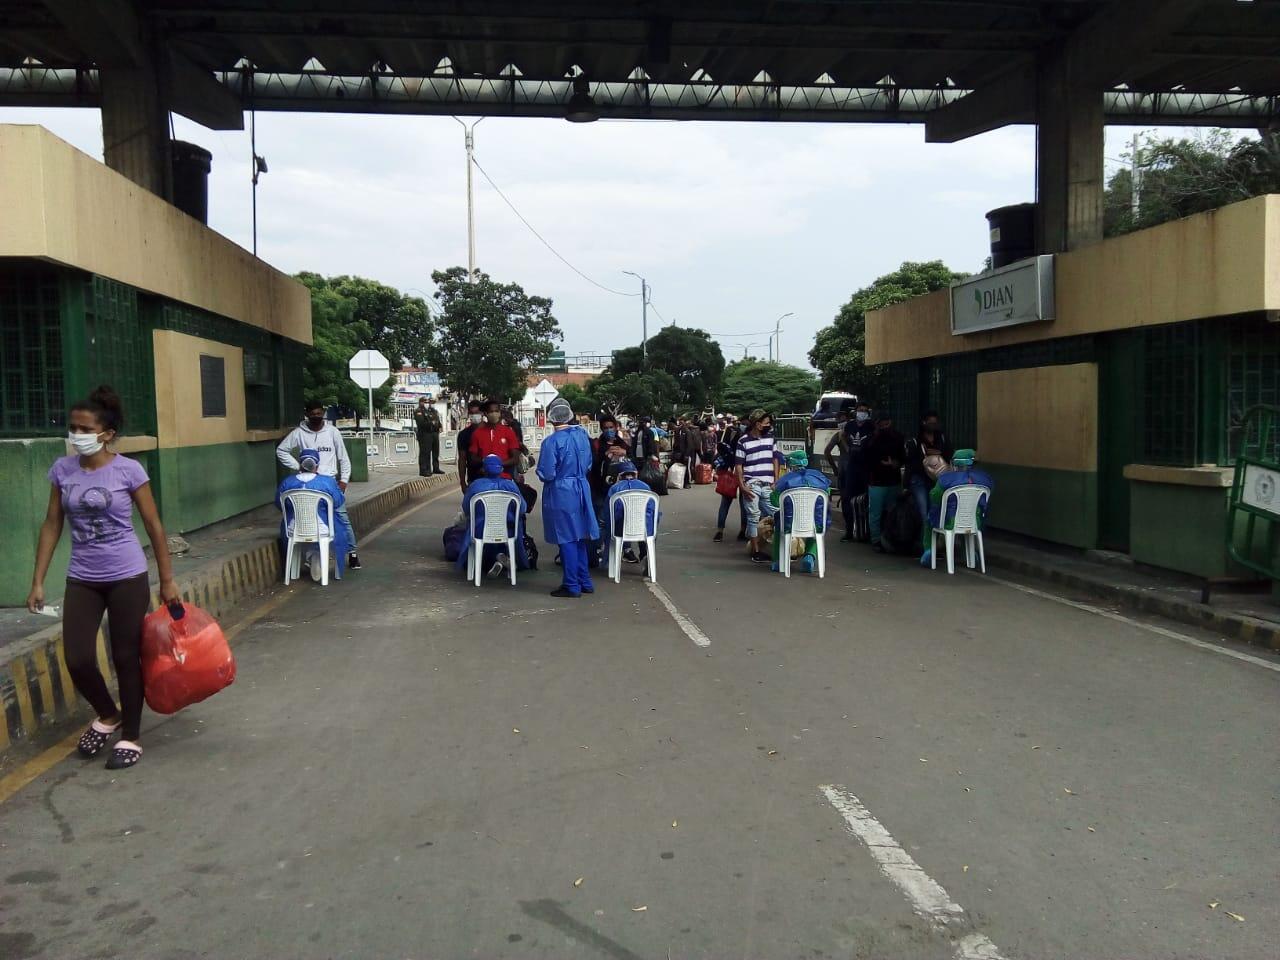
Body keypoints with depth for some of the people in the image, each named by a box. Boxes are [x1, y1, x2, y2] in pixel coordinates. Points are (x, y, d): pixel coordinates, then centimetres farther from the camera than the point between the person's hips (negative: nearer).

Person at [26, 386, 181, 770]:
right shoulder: (62, 470, 1)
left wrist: (167, 581, -3)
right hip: (81, 580, 4)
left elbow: (154, 527, -4)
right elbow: (51, 526, 6)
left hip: (127, 578, -3)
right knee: (77, 660, -1)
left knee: (126, 658, 5)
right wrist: (37, 582, 3)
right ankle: (107, 715, 29)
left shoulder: (129, 470, -10)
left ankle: (130, 738, 21)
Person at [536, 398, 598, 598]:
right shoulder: (582, 435, 1)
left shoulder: (552, 442, -18)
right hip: (581, 489, 6)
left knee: (567, 539, 2)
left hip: (560, 493, -6)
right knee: (579, 537, 16)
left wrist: (542, 473, 4)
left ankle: (572, 585, 8)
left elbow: (546, 474, -17)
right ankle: (585, 581, 24)